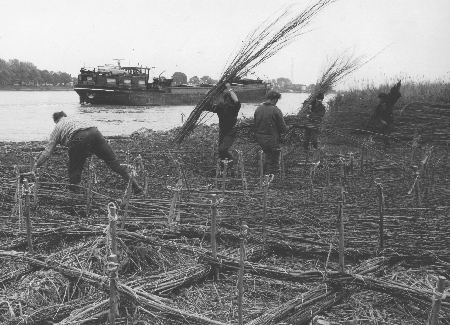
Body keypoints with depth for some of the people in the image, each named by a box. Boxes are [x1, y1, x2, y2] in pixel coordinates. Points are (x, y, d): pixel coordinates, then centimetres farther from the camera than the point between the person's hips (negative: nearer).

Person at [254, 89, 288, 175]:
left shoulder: (258, 109, 3)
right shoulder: (276, 110, -16)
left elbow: (255, 124, 12)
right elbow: (283, 128, -12)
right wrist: (286, 128, 9)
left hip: (260, 138, 7)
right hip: (272, 139, -7)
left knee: (268, 157, 27)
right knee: (273, 162, 4)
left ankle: (264, 175, 34)